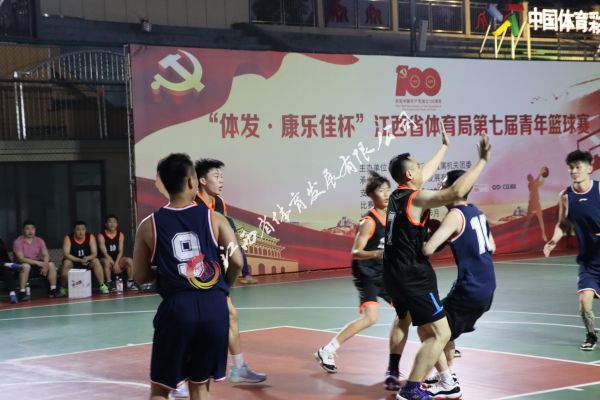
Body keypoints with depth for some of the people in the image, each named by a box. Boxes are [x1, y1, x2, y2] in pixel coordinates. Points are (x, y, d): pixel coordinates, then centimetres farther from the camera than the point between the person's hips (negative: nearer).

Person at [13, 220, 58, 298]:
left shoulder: (39, 240, 1)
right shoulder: (18, 242, -13)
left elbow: (46, 255, -4)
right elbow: (21, 258, -22)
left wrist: (45, 264, -27)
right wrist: (37, 263, -31)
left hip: (37, 263, 5)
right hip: (23, 264, -4)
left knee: (51, 264, -19)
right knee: (26, 266, -38)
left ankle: (53, 290, -17)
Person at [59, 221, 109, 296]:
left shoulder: (90, 237, -10)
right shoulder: (68, 238, -16)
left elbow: (94, 254, -14)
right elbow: (66, 254, -24)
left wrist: (87, 258, -37)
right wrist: (80, 260, -35)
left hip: (87, 261, 2)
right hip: (73, 262, -2)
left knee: (96, 261, -25)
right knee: (66, 263, -32)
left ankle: (102, 286, -21)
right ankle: (63, 289, -20)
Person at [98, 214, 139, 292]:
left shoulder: (120, 235, 3)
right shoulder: (101, 236, -8)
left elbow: (120, 251, -5)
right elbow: (104, 253, -16)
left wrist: (116, 263, -21)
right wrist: (114, 264, -25)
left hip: (118, 259, 4)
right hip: (108, 259, -3)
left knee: (129, 261, -23)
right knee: (106, 261, -37)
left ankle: (130, 282, -13)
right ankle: (109, 283, -31)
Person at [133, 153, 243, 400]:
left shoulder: (149, 225, 3)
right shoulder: (214, 218, 2)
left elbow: (140, 277, 8)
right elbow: (237, 262, -4)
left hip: (176, 307, -1)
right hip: (214, 306, 1)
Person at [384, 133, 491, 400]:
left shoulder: (397, 195, 9)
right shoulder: (416, 198, -16)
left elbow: (427, 172, 27)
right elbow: (456, 192, -31)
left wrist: (444, 146, 37)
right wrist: (482, 160, -25)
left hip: (394, 274, 10)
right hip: (413, 276, -10)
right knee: (441, 334, -8)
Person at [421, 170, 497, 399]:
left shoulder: (455, 215, -16)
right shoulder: (477, 212, 10)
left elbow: (428, 249, -27)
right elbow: (492, 247, 22)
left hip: (470, 290, -9)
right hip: (487, 288, 9)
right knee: (444, 328, 27)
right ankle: (445, 375, 35)